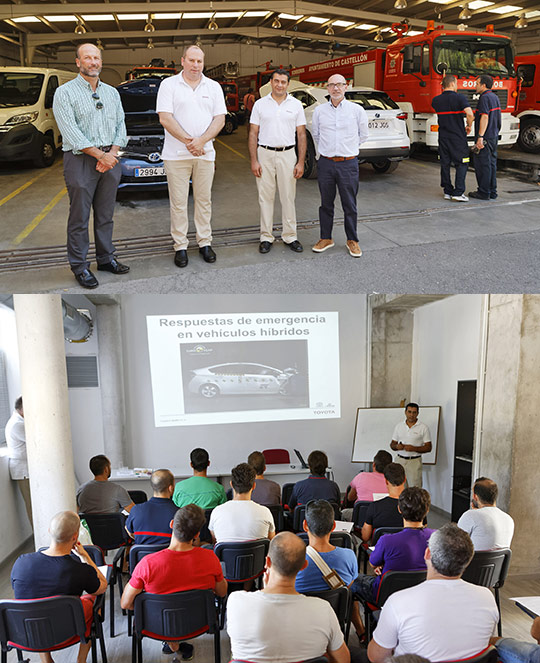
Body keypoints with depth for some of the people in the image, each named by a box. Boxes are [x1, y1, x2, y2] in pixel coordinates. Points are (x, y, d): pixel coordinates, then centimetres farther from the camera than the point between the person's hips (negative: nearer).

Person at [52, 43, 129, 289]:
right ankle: (79, 266, 6)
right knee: (80, 217, -1)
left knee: (105, 214, 11)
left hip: (109, 159, 5)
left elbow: (121, 126, 11)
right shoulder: (65, 92, -2)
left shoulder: (112, 92, 16)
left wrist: (112, 153, -7)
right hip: (80, 160, -5)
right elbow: (71, 132, -11)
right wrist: (100, 155, -16)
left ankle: (106, 258, 22)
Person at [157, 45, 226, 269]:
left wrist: (201, 141, -13)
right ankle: (180, 246, 8)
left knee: (204, 200, 8)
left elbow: (220, 119, 4)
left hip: (205, 154, 3)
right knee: (178, 203, 0)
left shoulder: (213, 87, 10)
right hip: (176, 155, -2)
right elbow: (165, 118, -7)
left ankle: (205, 242, 17)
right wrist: (188, 141, -16)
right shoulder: (169, 85, 2)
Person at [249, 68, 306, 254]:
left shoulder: (296, 105, 6)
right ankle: (266, 237, 11)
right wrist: (253, 161, -5)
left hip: (287, 155, 0)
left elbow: (301, 135, 6)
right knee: (265, 197, 3)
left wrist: (301, 162, -2)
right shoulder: (260, 104, 5)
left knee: (288, 197, 4)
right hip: (265, 154, 0)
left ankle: (290, 236, 13)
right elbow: (253, 134, 4)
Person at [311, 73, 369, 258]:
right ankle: (326, 238, 21)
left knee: (350, 205, 3)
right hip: (325, 163, 2)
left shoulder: (357, 110, 0)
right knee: (326, 203, 9)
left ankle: (352, 240, 15)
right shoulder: (319, 111, 5)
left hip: (348, 163, -2)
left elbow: (363, 135, 13)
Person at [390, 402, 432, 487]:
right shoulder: (399, 426, 10)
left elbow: (428, 448, -3)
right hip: (399, 460, 3)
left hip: (414, 461, -3)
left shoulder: (423, 428, 0)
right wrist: (396, 446, -9)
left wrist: (414, 448, -17)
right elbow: (392, 444, 14)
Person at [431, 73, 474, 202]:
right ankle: (458, 192, -6)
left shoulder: (436, 100, 4)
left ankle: (447, 191, 14)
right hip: (458, 137, -4)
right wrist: (469, 126, -4)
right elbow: (470, 114, -22)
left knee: (445, 164, 11)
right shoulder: (460, 98, -11)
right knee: (461, 164, 2)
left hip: (443, 137, 5)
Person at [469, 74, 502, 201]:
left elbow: (485, 117, -22)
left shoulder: (485, 98, -14)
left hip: (485, 137, -10)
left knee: (482, 164, -5)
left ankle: (484, 192, -3)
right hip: (494, 136, 10)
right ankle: (492, 191, 16)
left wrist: (480, 137, -26)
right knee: (491, 163, 12)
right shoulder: (495, 97, 16)